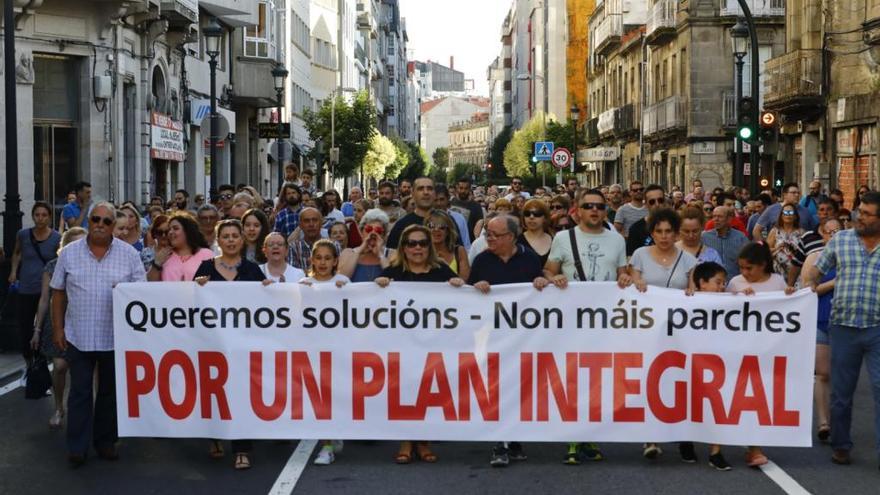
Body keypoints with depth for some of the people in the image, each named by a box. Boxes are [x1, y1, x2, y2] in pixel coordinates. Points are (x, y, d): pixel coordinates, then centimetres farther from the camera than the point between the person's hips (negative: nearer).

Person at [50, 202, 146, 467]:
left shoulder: (129, 254, -1)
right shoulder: (69, 253, 1)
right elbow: (58, 293, 6)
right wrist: (58, 328, 3)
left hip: (116, 336, 0)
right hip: (78, 336, 0)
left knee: (110, 392, 11)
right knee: (80, 392, 4)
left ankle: (105, 441, 23)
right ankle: (77, 447, 10)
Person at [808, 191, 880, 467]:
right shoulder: (840, 240, 6)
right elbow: (818, 269, 14)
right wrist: (810, 286, -4)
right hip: (843, 327, 2)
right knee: (841, 391, 10)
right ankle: (841, 445, 24)